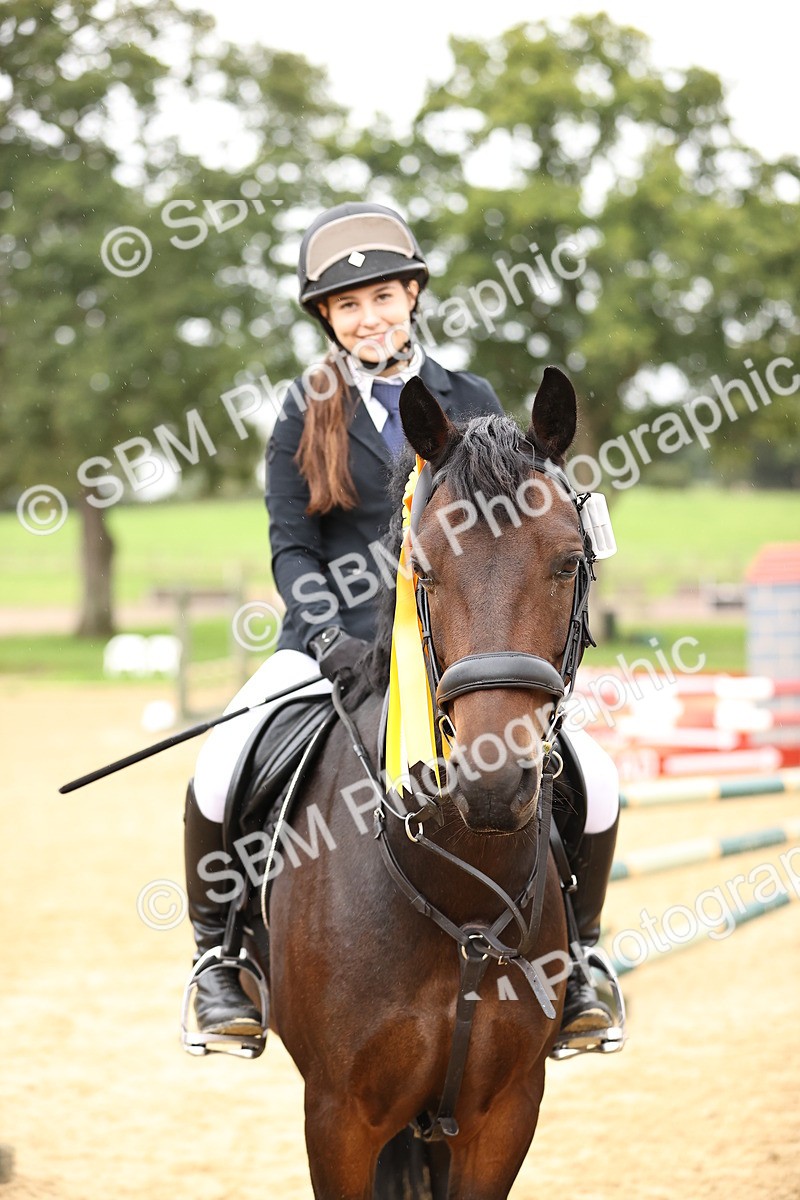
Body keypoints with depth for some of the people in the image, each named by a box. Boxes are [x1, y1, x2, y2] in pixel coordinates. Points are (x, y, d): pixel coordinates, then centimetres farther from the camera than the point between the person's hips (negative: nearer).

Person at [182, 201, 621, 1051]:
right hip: (334, 641, -1)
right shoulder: (307, 413, 5)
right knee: (220, 773, -27)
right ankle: (217, 953, -3)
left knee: (591, 781, -16)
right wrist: (328, 635, -17)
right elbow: (291, 546, 1)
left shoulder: (470, 404, 8)